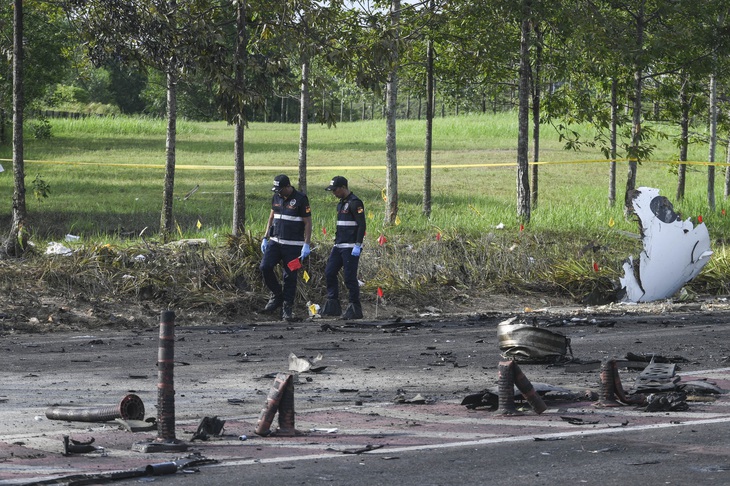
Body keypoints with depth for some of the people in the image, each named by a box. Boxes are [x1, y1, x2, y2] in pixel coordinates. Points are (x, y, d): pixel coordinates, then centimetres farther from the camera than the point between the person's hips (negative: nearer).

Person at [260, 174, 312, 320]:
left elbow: (308, 223, -8)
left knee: (290, 277, -2)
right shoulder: (276, 198, 10)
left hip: (293, 246, -5)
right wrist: (265, 238, 14)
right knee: (265, 267, -11)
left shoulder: (300, 199, -8)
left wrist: (306, 245, -14)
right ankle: (277, 295, 9)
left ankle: (287, 308, 6)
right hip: (275, 242, 5)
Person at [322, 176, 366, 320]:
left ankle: (355, 309, 0)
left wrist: (357, 246, -22)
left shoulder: (355, 203, -12)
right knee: (329, 272, 5)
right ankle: (332, 306, 10)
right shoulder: (341, 204, 17)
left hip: (351, 248, -9)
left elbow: (362, 225, -18)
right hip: (339, 246, 9)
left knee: (349, 277, -8)